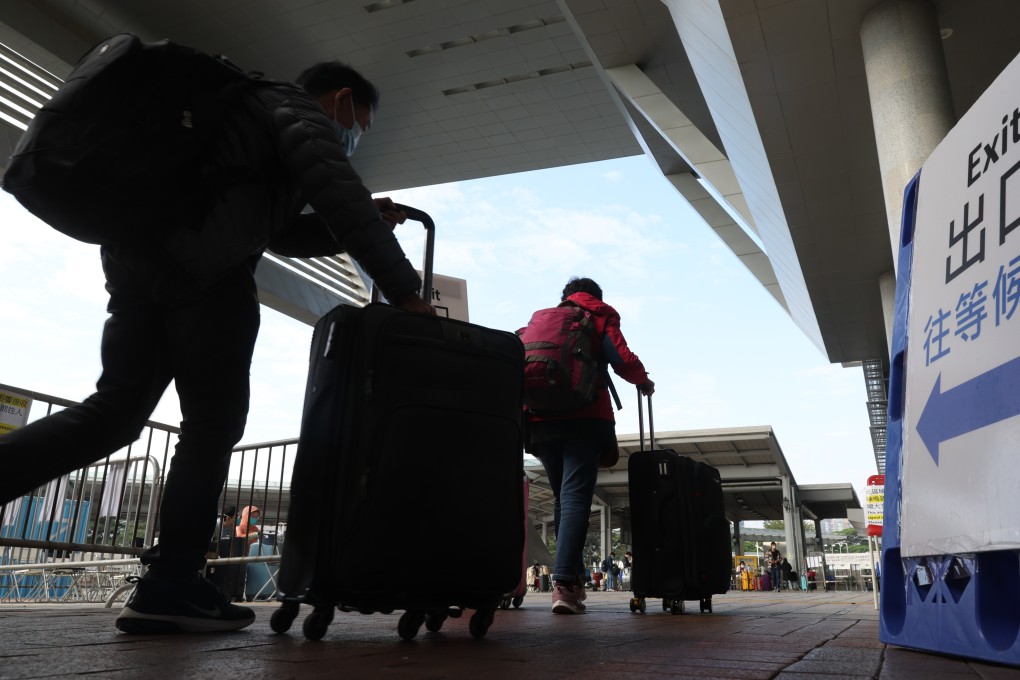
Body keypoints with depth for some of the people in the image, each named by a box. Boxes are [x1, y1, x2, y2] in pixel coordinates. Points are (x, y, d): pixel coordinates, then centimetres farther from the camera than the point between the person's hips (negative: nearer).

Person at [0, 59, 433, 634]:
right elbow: (338, 196, -12)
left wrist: (366, 220, 22)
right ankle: (170, 586, 0)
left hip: (137, 252, 9)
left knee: (115, 410, 9)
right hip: (201, 267, -9)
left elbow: (284, 233, 33)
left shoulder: (256, 109, 36)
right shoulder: (303, 112, 7)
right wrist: (404, 289, -11)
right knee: (214, 419, -3)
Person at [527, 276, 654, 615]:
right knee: (575, 498, -10)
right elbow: (623, 360, -5)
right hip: (583, 419, -4)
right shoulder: (600, 317, 10)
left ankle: (572, 579, 11)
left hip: (541, 420, 4)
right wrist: (643, 382, 14)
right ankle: (564, 583, -22)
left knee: (563, 498, 15)